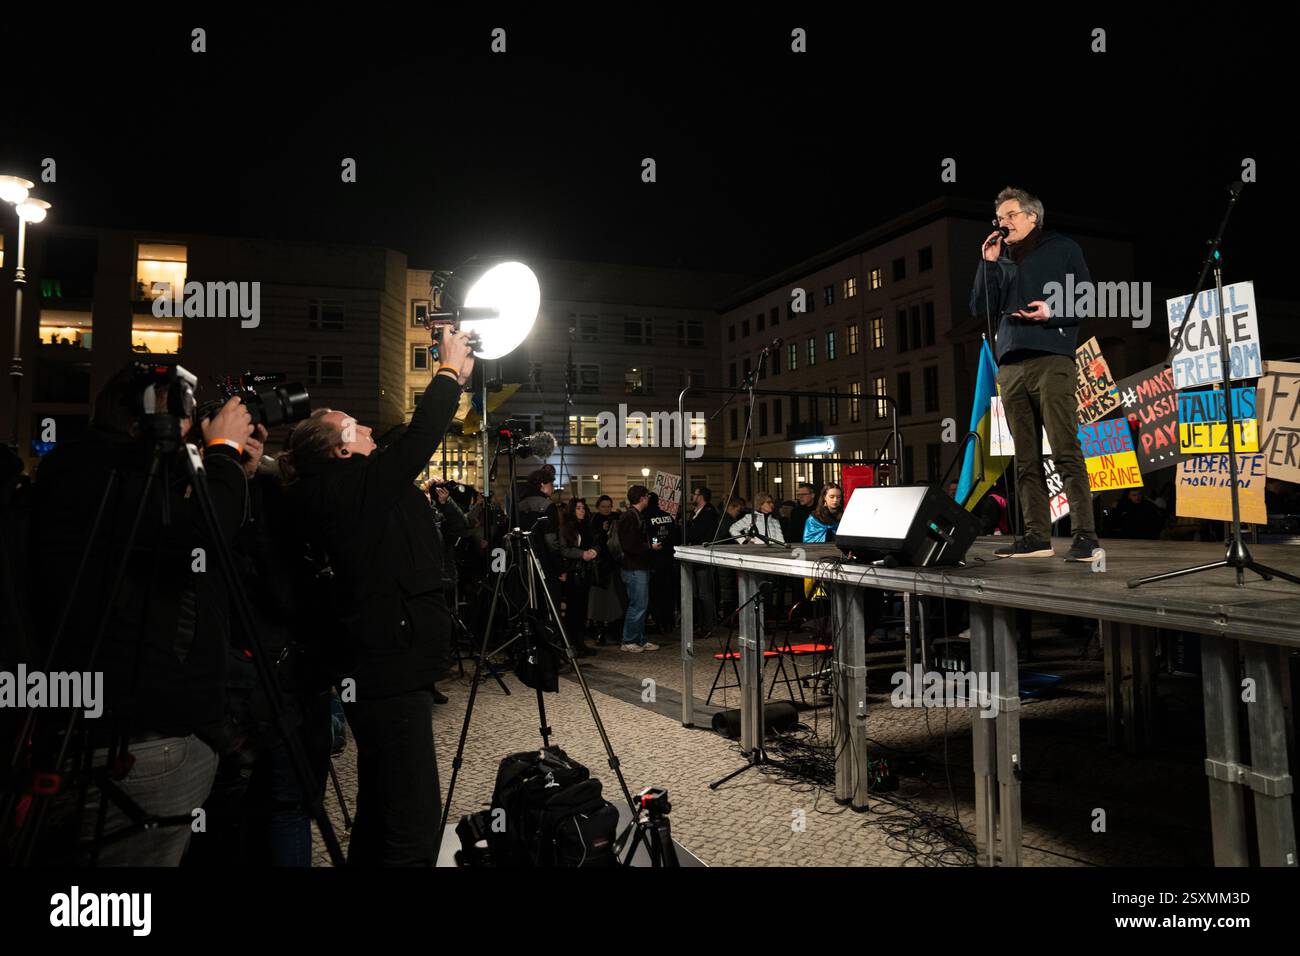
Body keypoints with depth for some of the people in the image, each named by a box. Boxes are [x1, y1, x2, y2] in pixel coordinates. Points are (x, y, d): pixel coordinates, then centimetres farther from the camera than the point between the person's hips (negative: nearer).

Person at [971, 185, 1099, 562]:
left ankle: (1085, 537, -12)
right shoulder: (1001, 261, 23)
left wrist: (1052, 312, -13)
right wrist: (988, 263, 6)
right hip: (1011, 365, 5)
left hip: (1052, 361, -5)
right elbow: (980, 308, 12)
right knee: (1026, 458, 3)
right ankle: (1037, 537, 6)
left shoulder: (1062, 248, 12)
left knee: (1065, 452, -13)